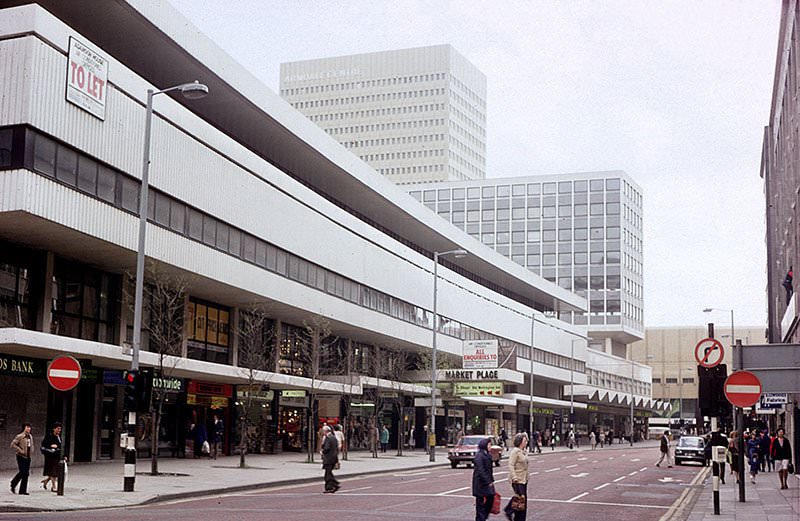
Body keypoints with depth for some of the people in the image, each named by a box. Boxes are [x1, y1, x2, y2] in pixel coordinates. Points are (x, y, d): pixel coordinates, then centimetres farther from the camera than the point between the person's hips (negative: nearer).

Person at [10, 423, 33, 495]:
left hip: (28, 457, 7)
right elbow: (13, 444, -13)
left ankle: (23, 490, 16)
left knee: (26, 473, 7)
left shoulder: (30, 436, 12)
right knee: (22, 472, -10)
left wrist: (31, 452, 11)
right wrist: (20, 451, -16)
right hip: (21, 456, -7)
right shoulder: (19, 436, -9)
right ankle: (13, 485, 8)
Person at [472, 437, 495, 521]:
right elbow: (480, 470, -21)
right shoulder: (479, 456, -16)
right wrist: (488, 482, -21)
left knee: (490, 498, 8)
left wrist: (491, 480, 13)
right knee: (481, 502, -2)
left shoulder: (488, 455, 13)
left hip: (488, 482, 9)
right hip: (481, 482, -9)